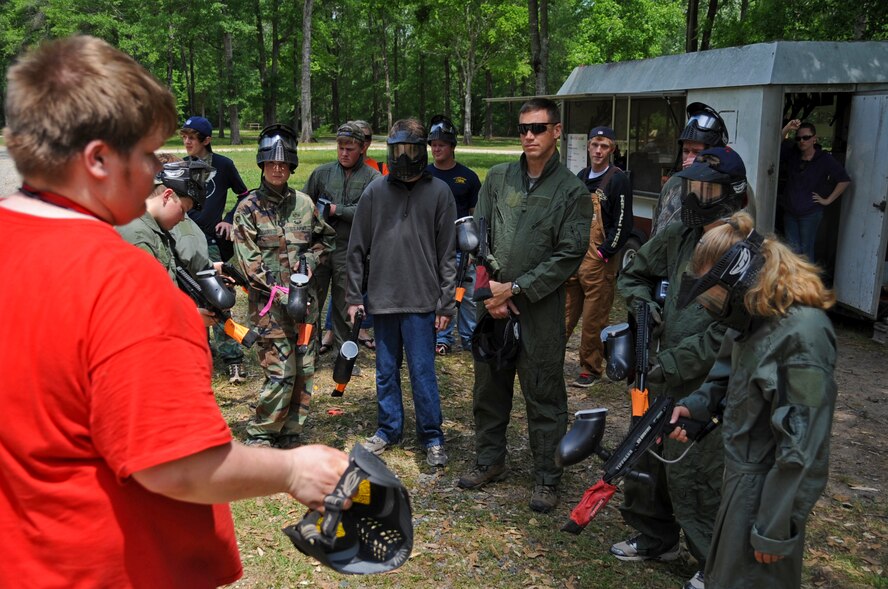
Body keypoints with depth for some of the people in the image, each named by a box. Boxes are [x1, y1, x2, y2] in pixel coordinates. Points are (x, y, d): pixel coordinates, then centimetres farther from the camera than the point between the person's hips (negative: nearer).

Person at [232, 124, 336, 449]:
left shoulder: (304, 203, 9)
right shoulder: (248, 208, -3)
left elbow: (326, 237, 22)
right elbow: (247, 261, -9)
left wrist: (311, 258, 1)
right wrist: (281, 293, -17)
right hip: (270, 304, -4)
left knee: (304, 373, 8)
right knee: (280, 375, -8)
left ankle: (290, 437, 23)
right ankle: (259, 438, 12)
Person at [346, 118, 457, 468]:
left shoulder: (438, 192, 0)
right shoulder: (375, 191, 4)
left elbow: (447, 254, -1)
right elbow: (357, 248, 7)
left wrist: (446, 304, -4)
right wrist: (354, 296, 4)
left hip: (421, 301, -2)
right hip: (382, 298, 3)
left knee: (422, 372, 2)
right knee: (386, 371, 13)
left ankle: (431, 437, 16)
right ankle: (388, 429, 28)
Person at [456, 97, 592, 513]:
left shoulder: (572, 191, -3)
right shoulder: (498, 178, 7)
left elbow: (569, 256, -9)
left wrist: (515, 289, -13)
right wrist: (490, 290, -5)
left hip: (540, 307, -4)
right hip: (492, 302, 4)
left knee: (544, 395, 4)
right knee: (489, 385, 15)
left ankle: (546, 477, 19)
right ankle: (489, 460, 33)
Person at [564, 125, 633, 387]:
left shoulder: (618, 179, -7)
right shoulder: (581, 176, 15)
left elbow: (623, 223, -10)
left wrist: (604, 253, -13)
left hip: (599, 260, -6)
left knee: (593, 319, 0)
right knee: (564, 312, 11)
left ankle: (590, 369, 11)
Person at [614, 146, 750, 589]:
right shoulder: (679, 236, 5)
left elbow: (728, 333, -23)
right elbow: (634, 273, 20)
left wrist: (671, 364, -20)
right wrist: (642, 302, -1)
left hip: (705, 387, -8)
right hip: (662, 378, 8)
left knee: (692, 476, 1)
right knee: (646, 459, 19)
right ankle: (655, 539, 41)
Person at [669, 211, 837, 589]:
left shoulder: (802, 333, -27)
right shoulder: (757, 316, 0)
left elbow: (802, 444, -25)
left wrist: (775, 529, -20)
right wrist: (695, 406, -3)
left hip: (769, 486, -8)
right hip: (742, 473, 9)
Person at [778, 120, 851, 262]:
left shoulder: (825, 160, -7)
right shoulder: (791, 153, 4)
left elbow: (845, 180, -7)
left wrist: (828, 200, -6)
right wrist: (786, 129, -20)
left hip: (810, 214, -4)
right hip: (790, 212, 4)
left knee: (806, 251, -1)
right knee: (793, 250, 6)